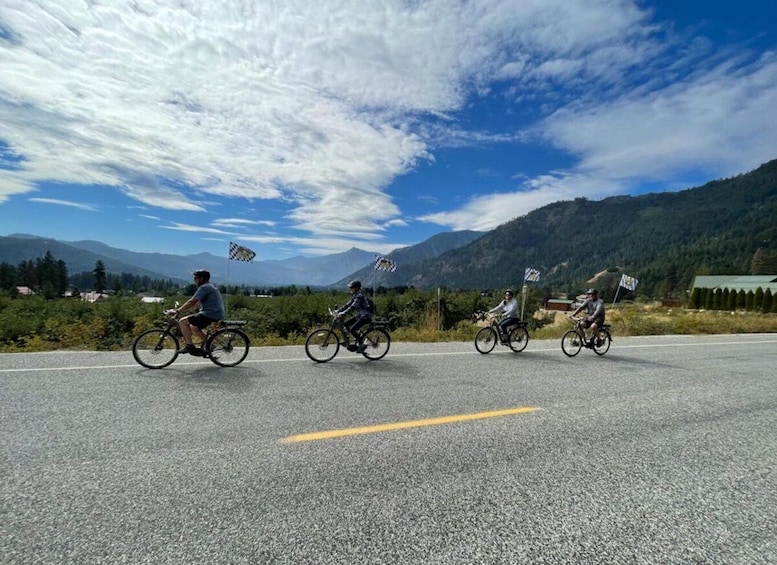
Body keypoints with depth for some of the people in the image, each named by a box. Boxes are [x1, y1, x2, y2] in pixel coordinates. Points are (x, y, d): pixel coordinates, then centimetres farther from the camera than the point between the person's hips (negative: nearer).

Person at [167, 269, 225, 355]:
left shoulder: (204, 287, -10)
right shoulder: (209, 287, 22)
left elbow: (192, 302, -16)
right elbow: (197, 303, 24)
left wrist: (177, 311, -11)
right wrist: (180, 309, 22)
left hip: (209, 315, -10)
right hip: (217, 315, 10)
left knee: (182, 322, -6)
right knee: (193, 328, 24)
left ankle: (189, 346, -3)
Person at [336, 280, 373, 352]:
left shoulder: (359, 296, -18)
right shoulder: (355, 296, 11)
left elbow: (353, 307, -29)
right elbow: (348, 305, 12)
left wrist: (342, 314, -34)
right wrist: (338, 311, 4)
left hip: (365, 317, -10)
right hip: (360, 316, 10)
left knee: (352, 330, -19)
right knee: (345, 323, 5)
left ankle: (361, 346, -3)